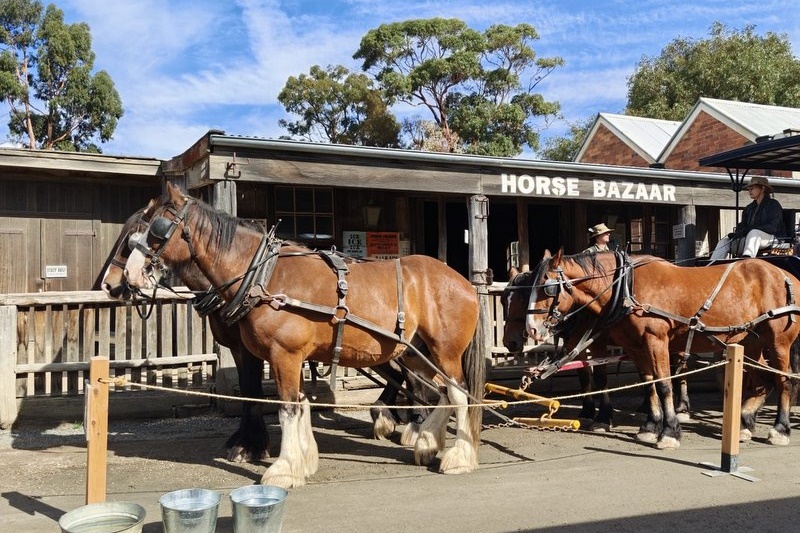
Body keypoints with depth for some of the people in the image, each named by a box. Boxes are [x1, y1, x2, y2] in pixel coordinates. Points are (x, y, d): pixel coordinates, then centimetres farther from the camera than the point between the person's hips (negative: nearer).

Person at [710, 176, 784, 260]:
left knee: (754, 232, -39)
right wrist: (737, 233, -8)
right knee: (724, 242, -12)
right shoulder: (750, 208, 23)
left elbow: (772, 227, -10)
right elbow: (742, 225, 19)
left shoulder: (773, 205, 3)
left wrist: (747, 230, -20)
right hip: (750, 240, 7)